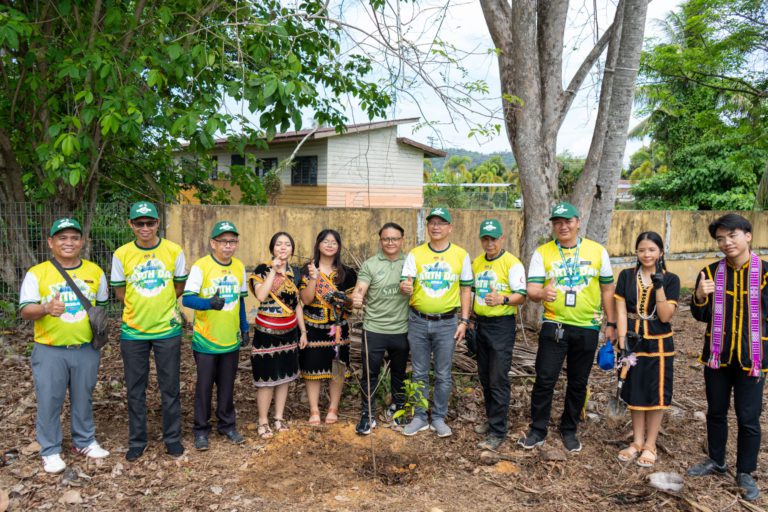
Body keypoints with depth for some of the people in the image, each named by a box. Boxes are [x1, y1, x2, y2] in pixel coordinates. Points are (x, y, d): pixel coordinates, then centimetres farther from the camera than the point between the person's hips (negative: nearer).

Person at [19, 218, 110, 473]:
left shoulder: (95, 271, 4)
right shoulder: (37, 273, -6)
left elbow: (102, 304, 17)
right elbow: (25, 310, -11)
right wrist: (47, 308, -30)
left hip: (87, 349, 3)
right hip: (50, 351, -2)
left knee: (83, 399, 15)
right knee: (49, 402, 5)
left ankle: (84, 441, 32)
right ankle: (50, 451, 22)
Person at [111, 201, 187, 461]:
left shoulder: (174, 251, -6)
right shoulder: (121, 254, -5)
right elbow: (120, 292, 4)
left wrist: (161, 305, 2)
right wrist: (140, 309, 0)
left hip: (168, 329, 0)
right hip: (133, 331, 1)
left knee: (170, 387, 9)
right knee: (135, 389, 11)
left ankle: (172, 438, 24)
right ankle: (137, 441, 27)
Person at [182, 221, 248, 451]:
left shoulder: (239, 267, 4)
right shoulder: (200, 266, -13)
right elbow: (187, 298, -19)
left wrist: (244, 326, 13)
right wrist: (209, 303, -36)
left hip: (231, 339, 4)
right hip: (206, 340, -4)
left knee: (227, 385, 14)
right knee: (204, 386, 7)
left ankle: (227, 425, 29)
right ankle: (201, 429, 23)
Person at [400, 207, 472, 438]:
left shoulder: (461, 255, 0)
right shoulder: (415, 254, 0)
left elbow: (466, 289, 4)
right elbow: (405, 284, -6)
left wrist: (464, 321, -1)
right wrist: (405, 287, -31)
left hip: (447, 323, 0)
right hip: (418, 322, 1)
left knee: (443, 375, 8)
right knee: (419, 374, 11)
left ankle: (439, 418, 24)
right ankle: (420, 417, 25)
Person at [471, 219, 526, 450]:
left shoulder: (512, 264, -11)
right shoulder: (476, 263, 10)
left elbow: (521, 296, -16)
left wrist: (502, 299, -35)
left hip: (502, 326, -7)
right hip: (480, 324, 7)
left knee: (498, 380, -5)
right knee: (484, 377, 15)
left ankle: (497, 431, 3)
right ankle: (492, 419, 31)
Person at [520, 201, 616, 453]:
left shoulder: (597, 251, 1)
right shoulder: (542, 253, -3)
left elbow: (607, 289, 7)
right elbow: (532, 290, -9)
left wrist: (611, 323, 5)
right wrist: (543, 293, -32)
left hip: (587, 328, 1)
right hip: (554, 325, -1)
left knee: (578, 383, 12)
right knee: (545, 379, -1)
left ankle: (569, 430, 30)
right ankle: (537, 429, 16)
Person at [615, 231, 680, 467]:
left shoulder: (670, 279, -5)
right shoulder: (627, 276, -1)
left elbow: (665, 316, -12)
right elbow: (621, 311, -3)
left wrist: (659, 286, -21)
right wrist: (622, 342, -11)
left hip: (658, 345, -2)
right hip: (633, 342, 2)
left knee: (656, 395, 6)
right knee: (635, 393, 11)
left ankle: (650, 445, 20)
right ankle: (637, 442, 26)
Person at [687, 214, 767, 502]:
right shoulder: (711, 273, 0)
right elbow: (701, 316, 3)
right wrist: (700, 298, -18)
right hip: (717, 356, 3)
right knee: (716, 412, 16)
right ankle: (716, 461, 34)